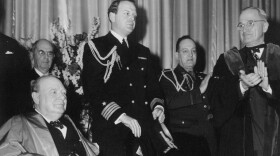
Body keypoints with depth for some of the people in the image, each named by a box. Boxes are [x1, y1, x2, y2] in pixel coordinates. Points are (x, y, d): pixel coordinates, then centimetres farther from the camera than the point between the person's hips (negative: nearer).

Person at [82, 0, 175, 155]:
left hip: (143, 129, 5)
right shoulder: (96, 47, 1)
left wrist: (157, 106, -2)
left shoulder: (142, 52, 20)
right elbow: (92, 90, -9)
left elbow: (152, 86, 21)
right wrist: (122, 116, -18)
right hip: (110, 127, -5)